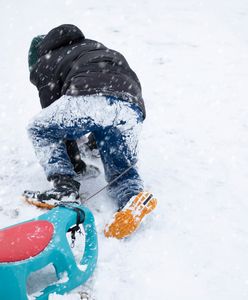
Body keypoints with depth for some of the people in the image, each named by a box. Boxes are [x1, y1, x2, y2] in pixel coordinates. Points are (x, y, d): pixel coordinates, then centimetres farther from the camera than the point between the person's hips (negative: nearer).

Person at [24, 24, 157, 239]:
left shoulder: (43, 65, 25)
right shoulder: (92, 47, 43)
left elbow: (57, 122, 22)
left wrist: (75, 162, 32)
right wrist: (96, 139, 56)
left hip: (91, 97, -5)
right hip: (133, 104, 5)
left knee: (39, 128, 21)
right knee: (121, 169, 22)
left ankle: (64, 187, 5)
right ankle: (133, 197, -10)